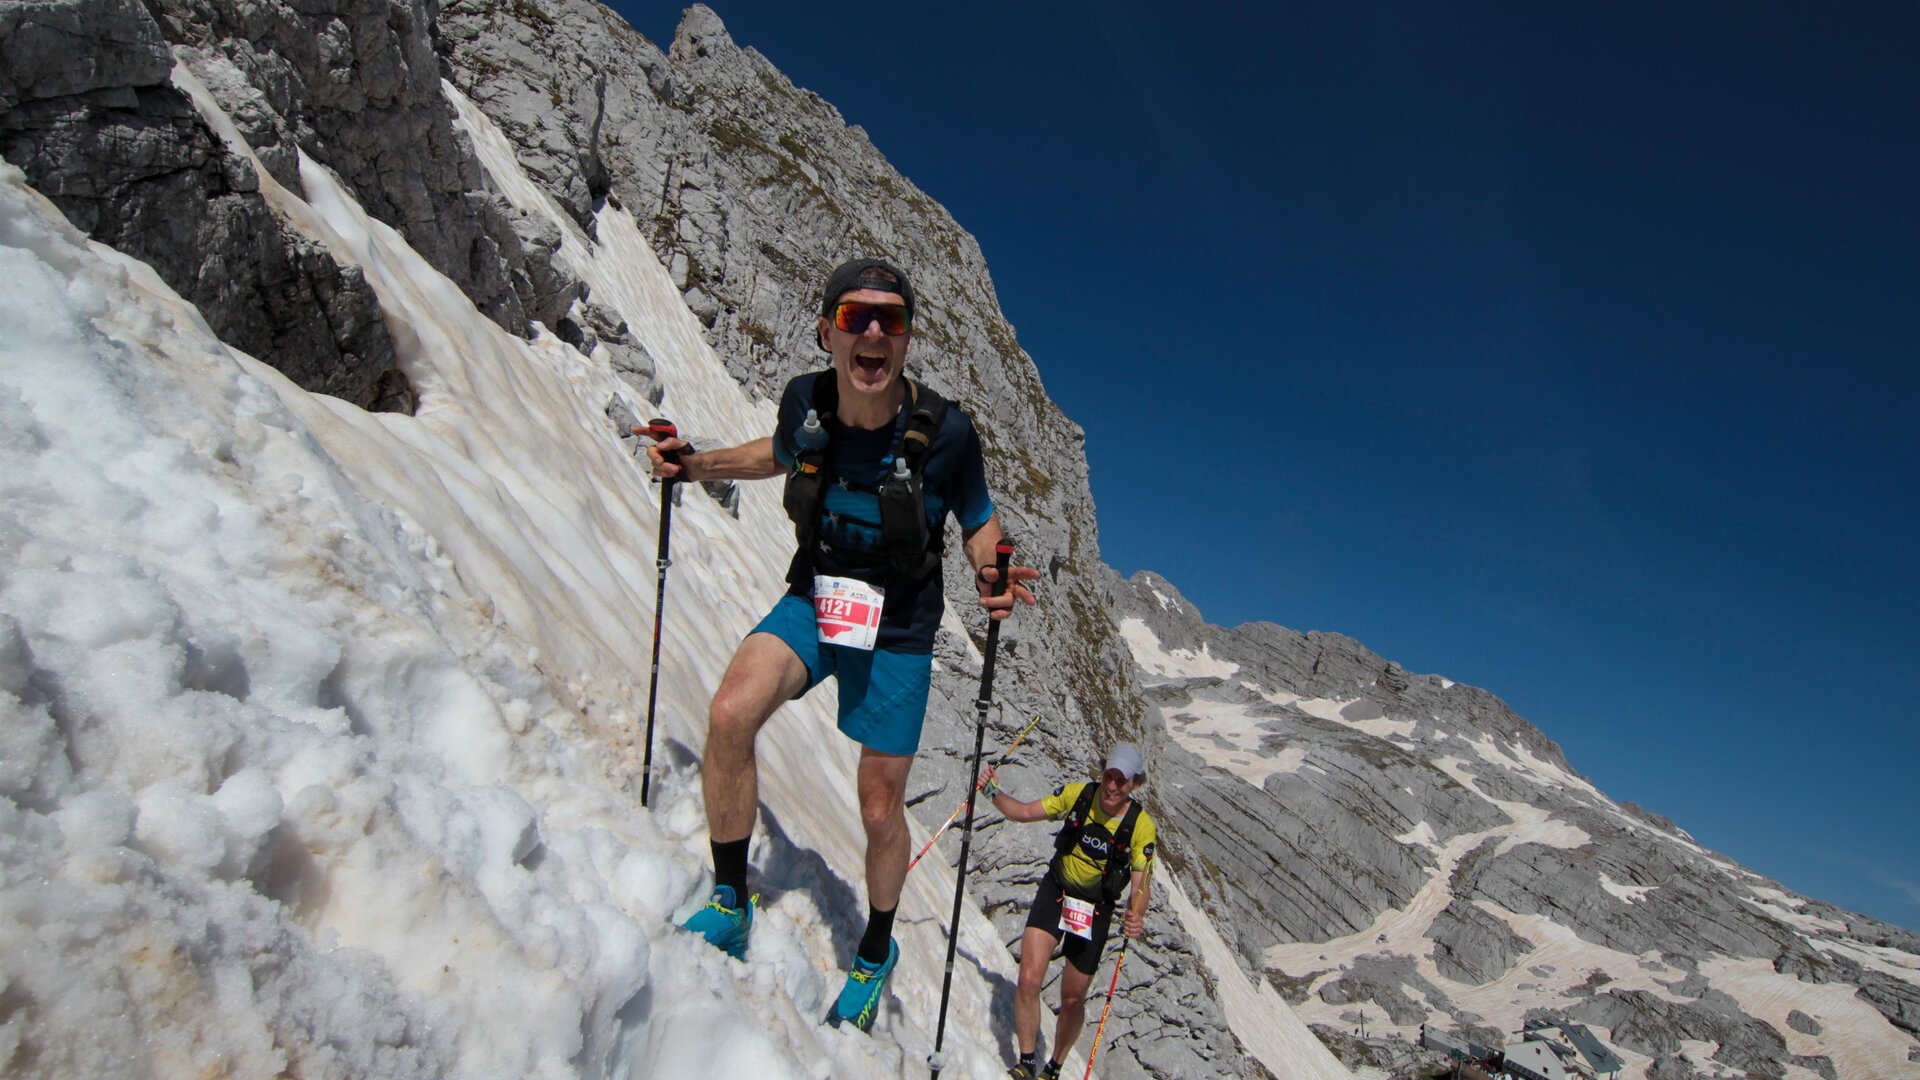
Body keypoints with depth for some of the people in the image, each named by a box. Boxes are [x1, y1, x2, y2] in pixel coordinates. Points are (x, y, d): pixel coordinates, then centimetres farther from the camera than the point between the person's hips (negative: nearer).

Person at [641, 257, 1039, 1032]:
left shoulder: (945, 431, -22)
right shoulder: (806, 401, -13)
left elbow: (979, 523, -5)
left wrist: (990, 575, -26)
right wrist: (694, 465, -2)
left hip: (897, 633, -2)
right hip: (812, 604, 2)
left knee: (880, 810, 7)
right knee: (730, 714, -25)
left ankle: (875, 953, 37)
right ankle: (731, 903, -1)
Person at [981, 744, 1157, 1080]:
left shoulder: (1142, 827, -17)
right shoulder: (1077, 794, -13)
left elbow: (1140, 885, -17)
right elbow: (1024, 812, -6)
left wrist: (1136, 918, -37)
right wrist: (994, 793, -23)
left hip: (1096, 910, -1)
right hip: (1055, 892, 1)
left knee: (1072, 1000, 10)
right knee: (1029, 980, -15)